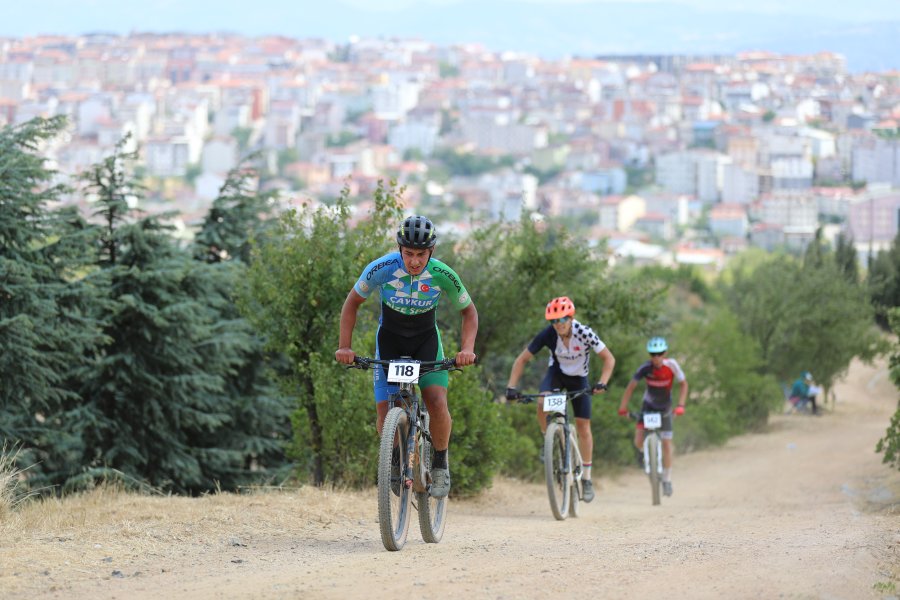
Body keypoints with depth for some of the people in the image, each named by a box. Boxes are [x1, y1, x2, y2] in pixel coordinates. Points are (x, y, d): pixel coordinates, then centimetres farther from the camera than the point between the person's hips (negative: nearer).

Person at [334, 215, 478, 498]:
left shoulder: (442, 275, -23)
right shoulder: (382, 268, -25)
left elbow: (469, 311, -6)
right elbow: (352, 302, -8)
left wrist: (467, 348, -22)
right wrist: (344, 346, -16)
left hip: (426, 339, 0)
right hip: (390, 338, 0)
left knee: (437, 403, -22)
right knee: (385, 411, -12)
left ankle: (440, 464, 1)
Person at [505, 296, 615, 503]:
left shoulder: (584, 333, -30)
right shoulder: (547, 335, -26)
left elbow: (609, 358, -22)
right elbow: (522, 359, -18)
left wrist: (602, 383, -38)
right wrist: (511, 387, -29)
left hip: (578, 378, -1)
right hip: (556, 372, 1)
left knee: (583, 426, -4)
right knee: (543, 403, -31)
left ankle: (586, 478, 8)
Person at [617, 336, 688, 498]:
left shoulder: (671, 365, -21)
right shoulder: (645, 368, -23)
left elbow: (683, 384, -10)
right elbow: (630, 387, -18)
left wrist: (680, 405, -21)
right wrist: (623, 407, -27)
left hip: (665, 408, 0)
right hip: (648, 405, 0)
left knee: (666, 443, -3)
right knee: (639, 440, -16)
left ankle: (667, 479, 10)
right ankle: (642, 451, 22)